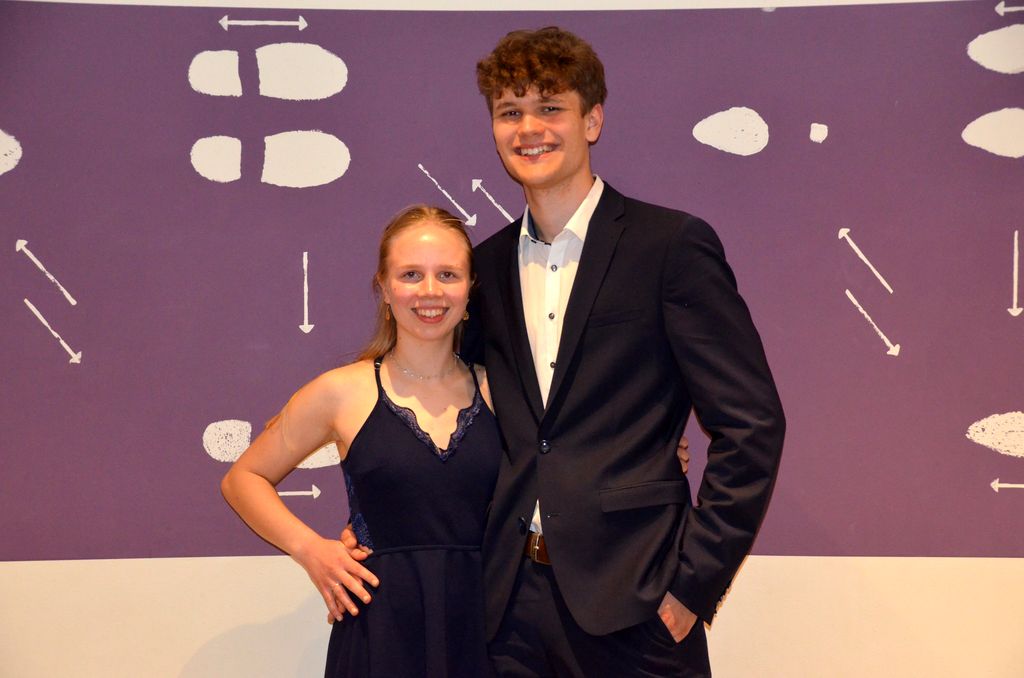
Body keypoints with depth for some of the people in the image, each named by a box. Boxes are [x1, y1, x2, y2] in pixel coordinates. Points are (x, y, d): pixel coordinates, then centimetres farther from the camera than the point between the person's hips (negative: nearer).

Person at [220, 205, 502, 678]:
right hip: (383, 628, -2)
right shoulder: (342, 393, -2)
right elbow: (242, 479, 9)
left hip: (480, 624, 2)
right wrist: (307, 546, -5)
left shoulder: (495, 389, 3)